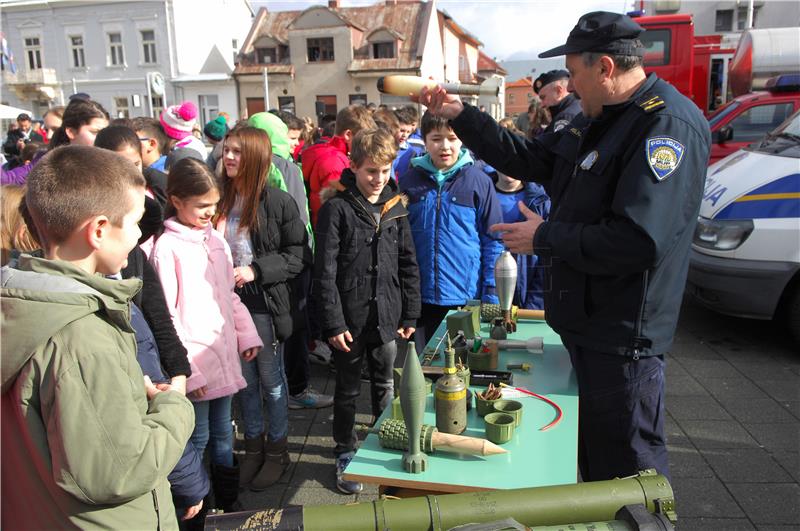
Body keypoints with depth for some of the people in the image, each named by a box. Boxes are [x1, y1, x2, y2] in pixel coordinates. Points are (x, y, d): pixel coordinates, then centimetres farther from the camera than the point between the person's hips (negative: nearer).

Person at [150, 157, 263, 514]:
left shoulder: (216, 239, 8)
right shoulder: (167, 247, -11)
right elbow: (166, 315, -12)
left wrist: (247, 335, 9)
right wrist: (188, 368, -15)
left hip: (224, 355, 6)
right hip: (195, 363, -6)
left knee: (223, 433, 18)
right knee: (198, 438, 5)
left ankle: (228, 501, 32)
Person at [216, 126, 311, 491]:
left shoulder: (278, 202, -11)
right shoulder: (221, 200, 3)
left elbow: (299, 256, -10)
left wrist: (256, 270, -18)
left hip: (265, 303, -4)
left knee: (271, 379, 9)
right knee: (245, 379, 15)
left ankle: (277, 450, 27)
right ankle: (253, 446, 33)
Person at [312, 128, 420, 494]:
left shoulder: (395, 207, 5)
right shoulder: (337, 209, -8)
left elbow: (408, 264, 8)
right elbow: (325, 271, -10)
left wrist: (409, 315, 6)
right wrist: (333, 323, -14)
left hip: (387, 319, 4)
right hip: (350, 321, -3)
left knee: (385, 388, 17)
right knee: (348, 391, 12)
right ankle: (345, 454, 29)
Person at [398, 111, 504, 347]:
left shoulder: (478, 180, -4)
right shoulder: (409, 181, 2)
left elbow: (493, 240, -1)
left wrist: (491, 295, -4)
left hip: (467, 296, -1)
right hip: (421, 297, 2)